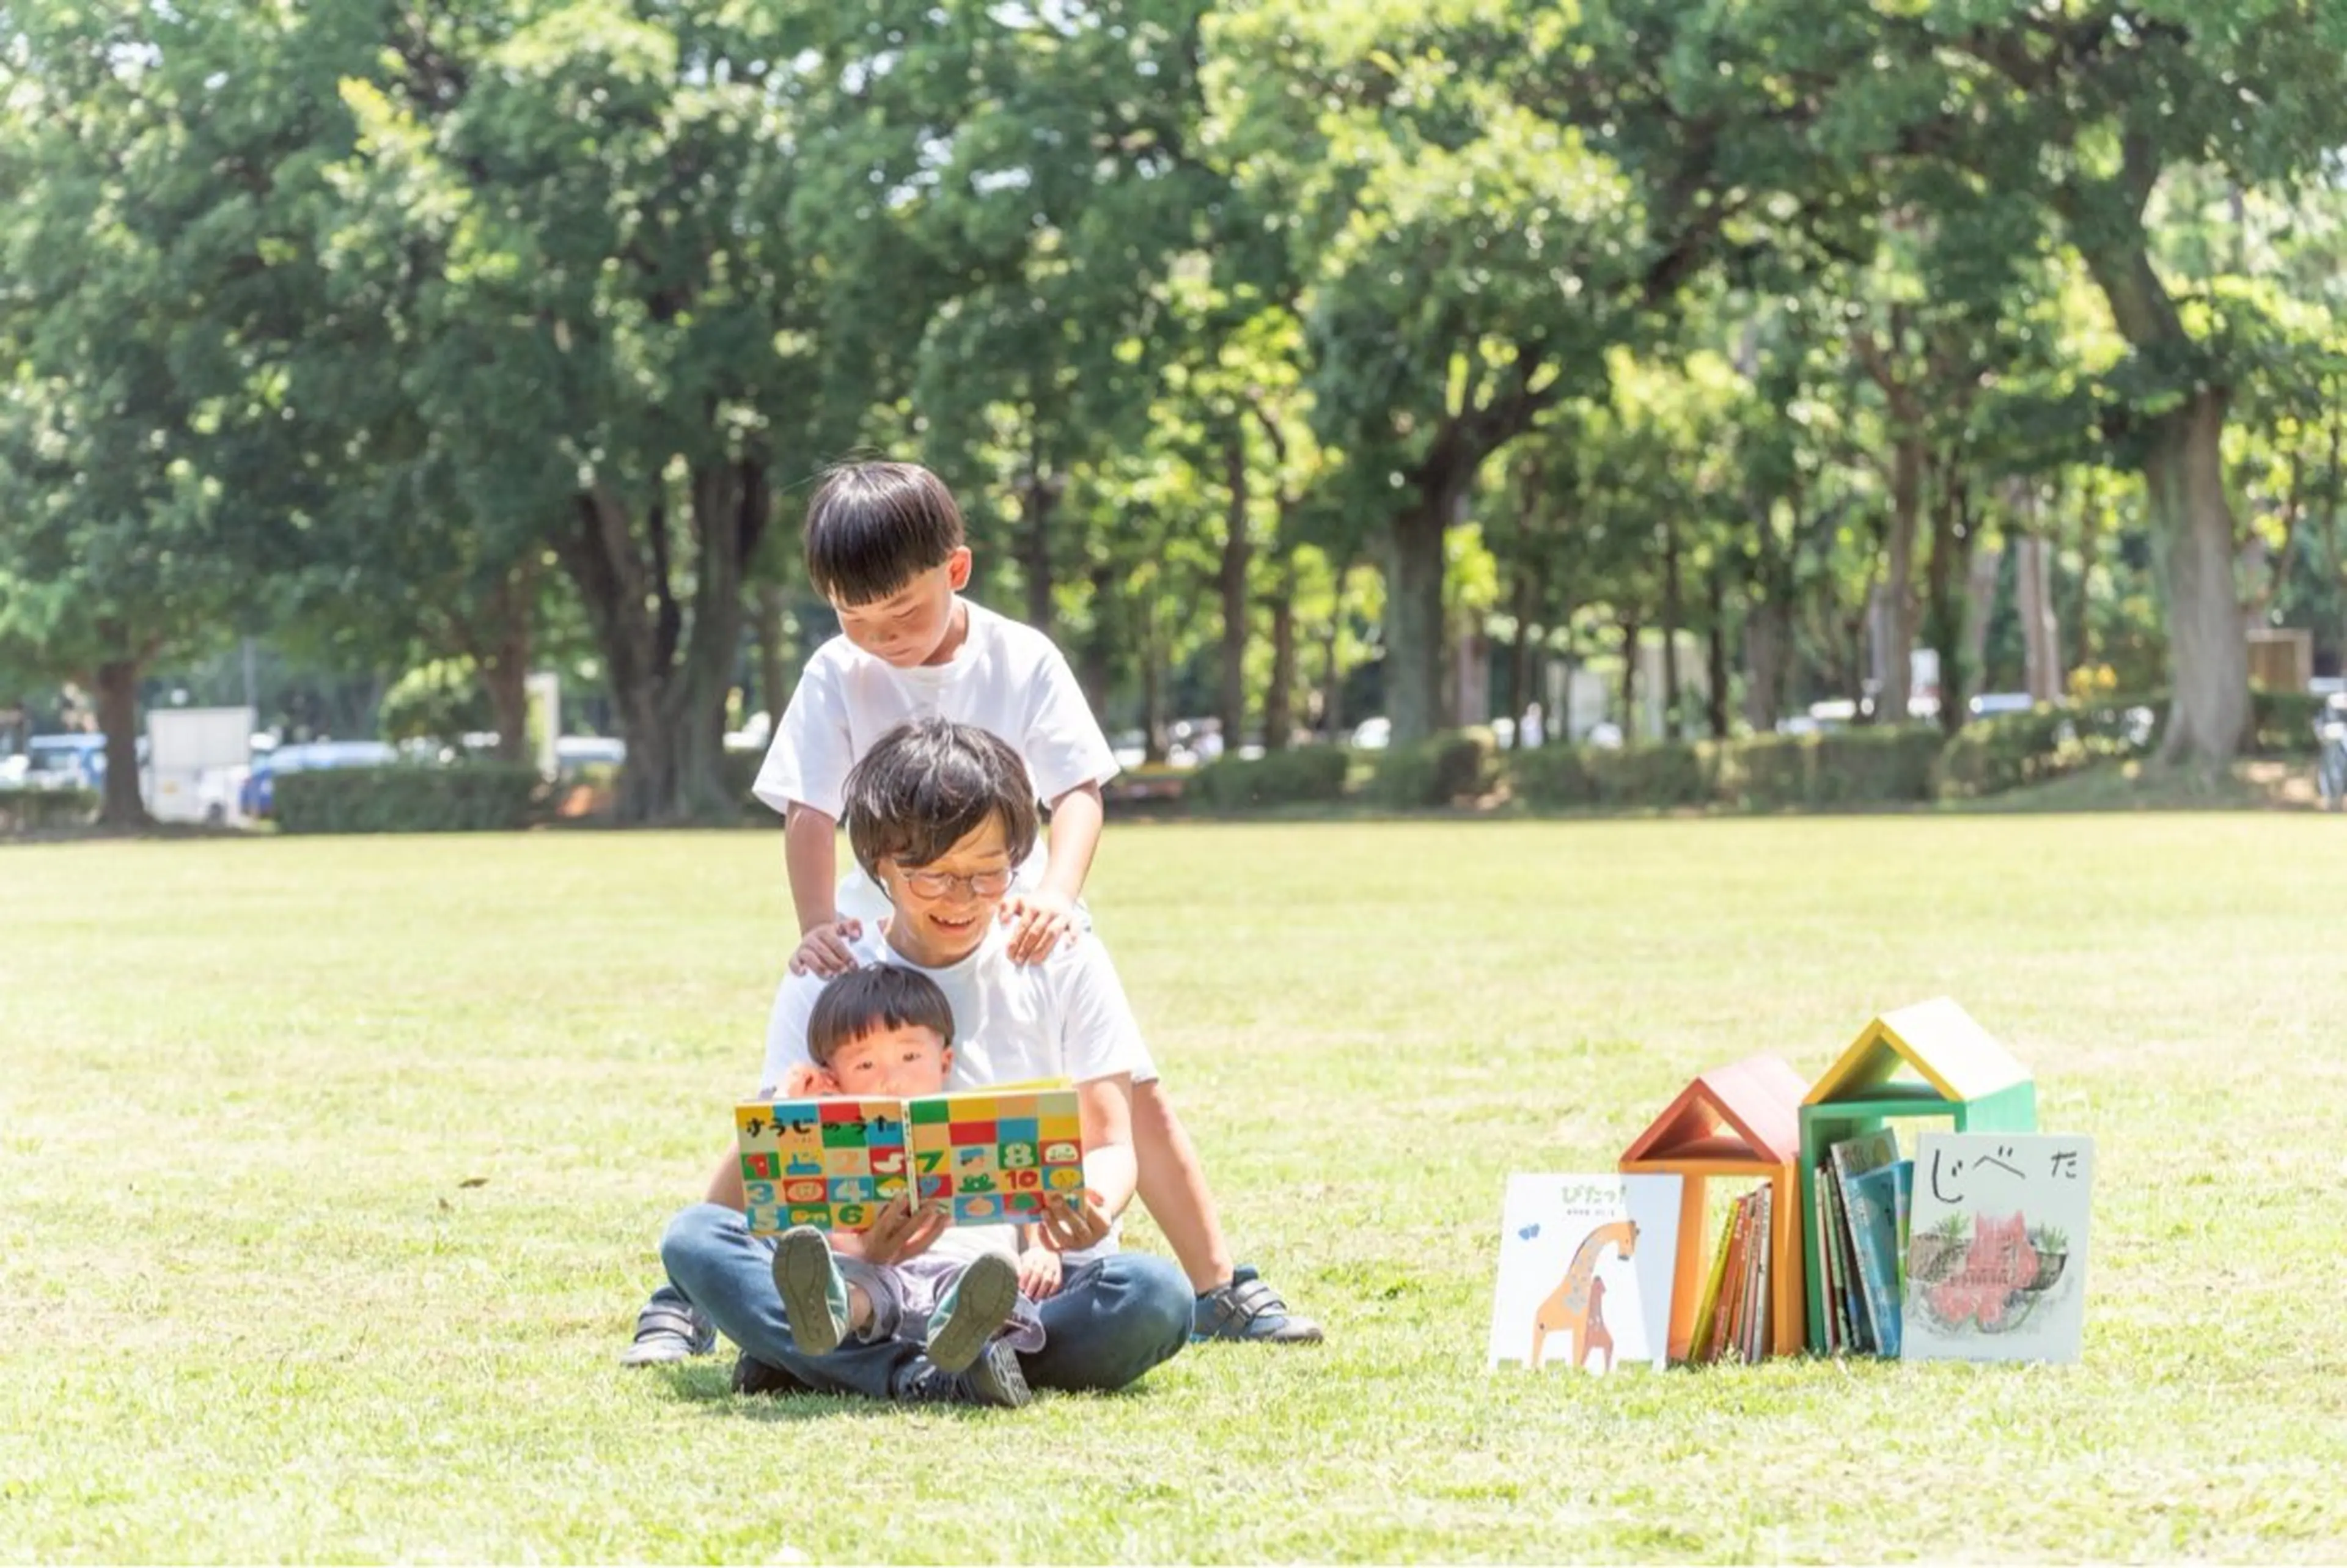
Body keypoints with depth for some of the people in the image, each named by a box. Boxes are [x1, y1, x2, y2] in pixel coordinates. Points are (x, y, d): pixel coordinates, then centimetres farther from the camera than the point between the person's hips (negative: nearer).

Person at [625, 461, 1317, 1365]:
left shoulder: (1022, 660, -11)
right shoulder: (838, 676, -12)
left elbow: (1078, 789, -18)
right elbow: (810, 813, -18)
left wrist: (1057, 894, -38)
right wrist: (815, 926, -37)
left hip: (1017, 928, 0)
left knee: (1133, 1092, -7)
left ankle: (1223, 1290, 4)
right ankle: (685, 1301, 0)